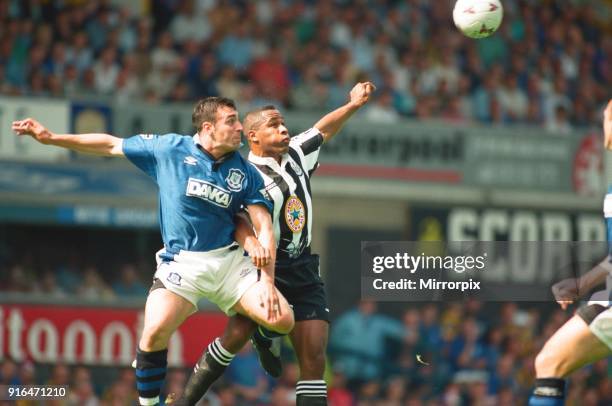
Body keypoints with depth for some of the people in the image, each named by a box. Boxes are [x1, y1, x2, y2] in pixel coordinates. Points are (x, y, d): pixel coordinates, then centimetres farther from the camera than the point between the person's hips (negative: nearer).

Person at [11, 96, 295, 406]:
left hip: (230, 261, 2)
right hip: (181, 263, -2)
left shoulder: (245, 173, 3)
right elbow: (112, 146, 8)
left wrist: (267, 280, -12)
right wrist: (51, 138, 5)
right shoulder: (170, 149, 0)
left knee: (282, 320, -13)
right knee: (155, 332, -27)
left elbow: (264, 228, 1)